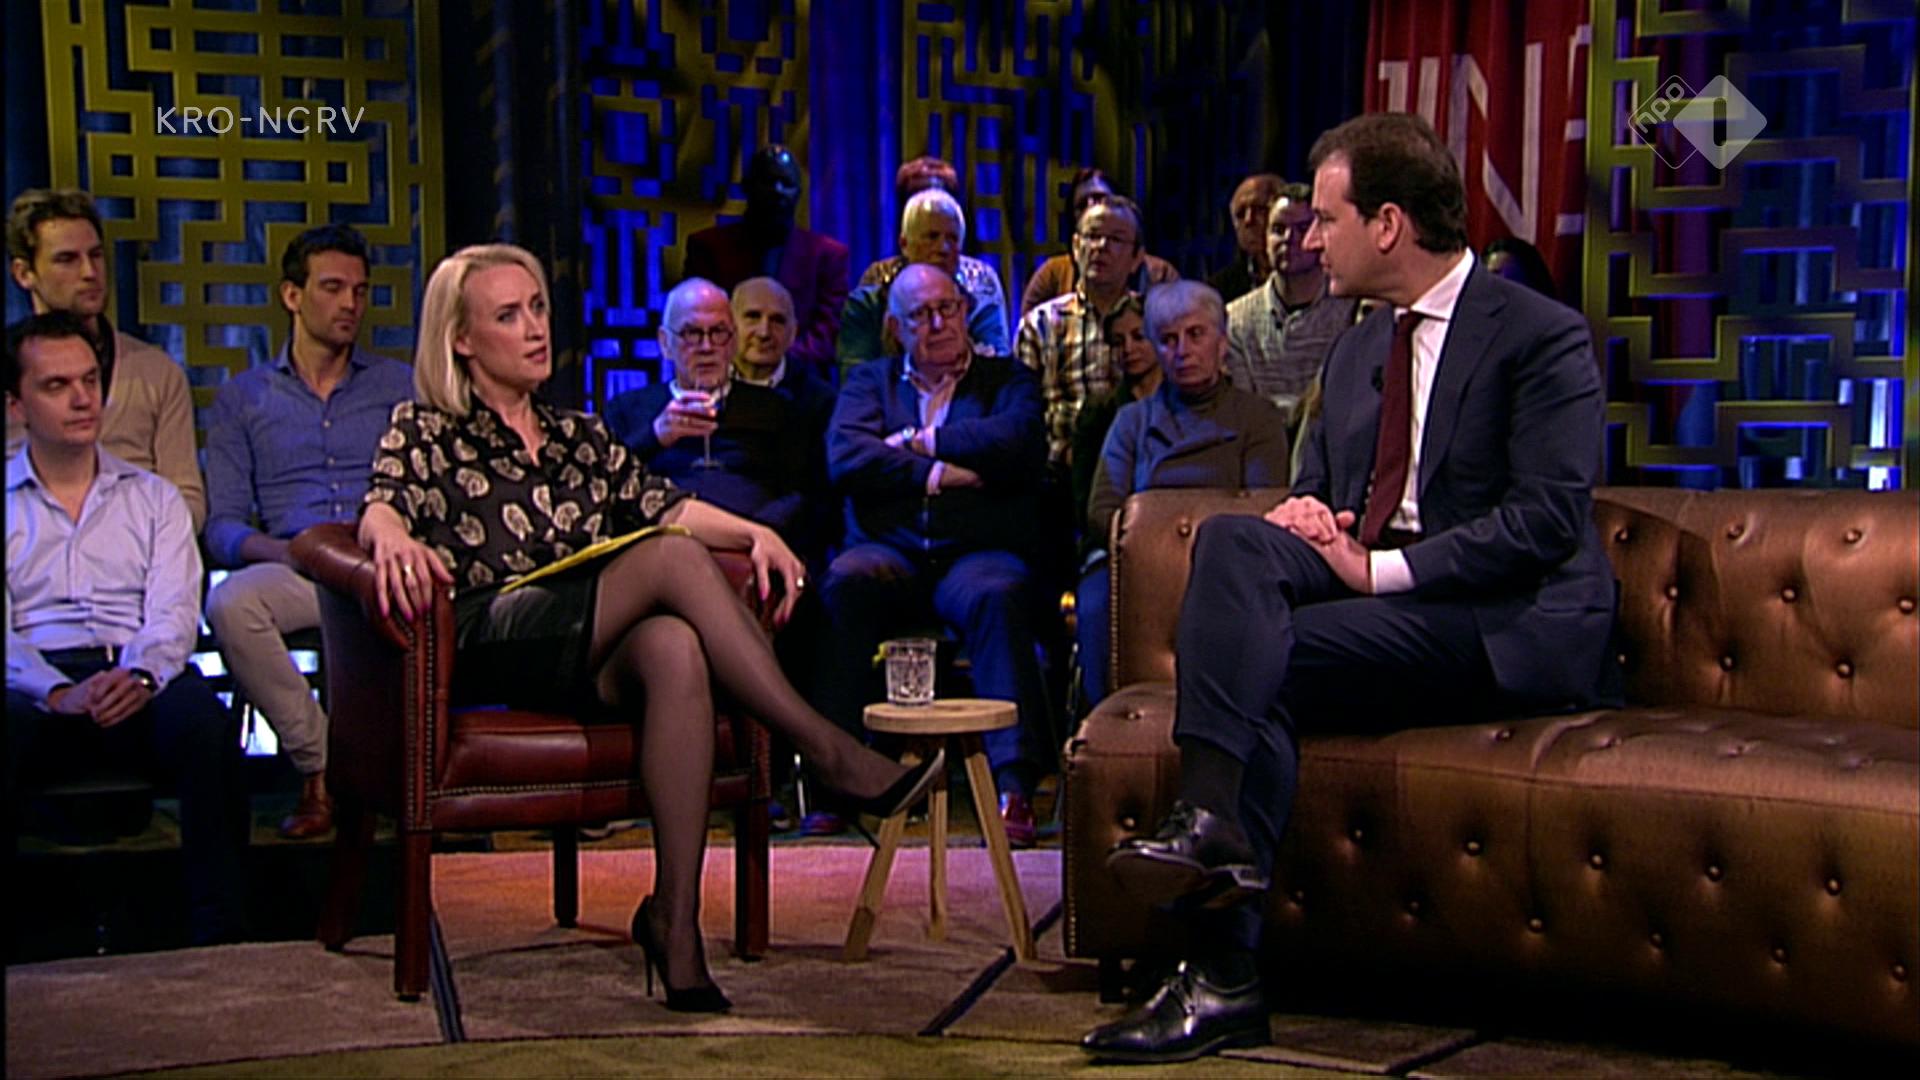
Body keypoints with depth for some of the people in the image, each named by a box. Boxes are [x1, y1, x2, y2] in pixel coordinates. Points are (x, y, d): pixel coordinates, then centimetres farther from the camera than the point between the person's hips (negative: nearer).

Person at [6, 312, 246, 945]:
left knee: (205, 721, -34)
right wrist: (60, 692, -19)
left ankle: (220, 936, -32)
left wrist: (139, 675, -17)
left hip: (141, 679, 2)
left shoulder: (153, 499, 22)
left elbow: (174, 613, 7)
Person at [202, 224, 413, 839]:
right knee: (229, 604, -34)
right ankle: (319, 763, -19)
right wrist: (283, 550, -13)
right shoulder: (242, 399, 18)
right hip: (296, 574, 1)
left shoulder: (400, 386, 20)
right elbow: (222, 524, 9)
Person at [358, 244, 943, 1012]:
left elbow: (662, 504, 16)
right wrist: (397, 542, -31)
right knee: (675, 558, -27)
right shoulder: (427, 431, 14)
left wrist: (755, 534, -3)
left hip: (589, 659, 4)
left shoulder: (577, 436, 28)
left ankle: (675, 918, -38)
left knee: (675, 648, -34)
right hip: (489, 650, -4)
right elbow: (381, 508, -6)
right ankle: (826, 752, -28)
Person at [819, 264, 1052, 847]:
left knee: (998, 595, -35)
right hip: (891, 552, 1)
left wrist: (920, 440, 0)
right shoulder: (869, 381, 22)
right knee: (844, 582, -32)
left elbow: (1020, 442, -6)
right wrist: (934, 476, -7)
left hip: (978, 552, -1)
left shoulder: (1007, 379, 18)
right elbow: (844, 458, 2)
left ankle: (1015, 785, -39)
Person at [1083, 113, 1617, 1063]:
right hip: (1370, 590, 7)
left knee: (1265, 655, -27)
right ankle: (1208, 820, -33)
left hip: (1505, 626, -7)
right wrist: (1305, 513, 0)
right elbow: (1319, 484, 26)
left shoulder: (1542, 337, -4)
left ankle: (1223, 976, -27)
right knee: (1233, 541, -23)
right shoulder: (1355, 351, 20)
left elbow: (1546, 521, -15)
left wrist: (1380, 571, -18)